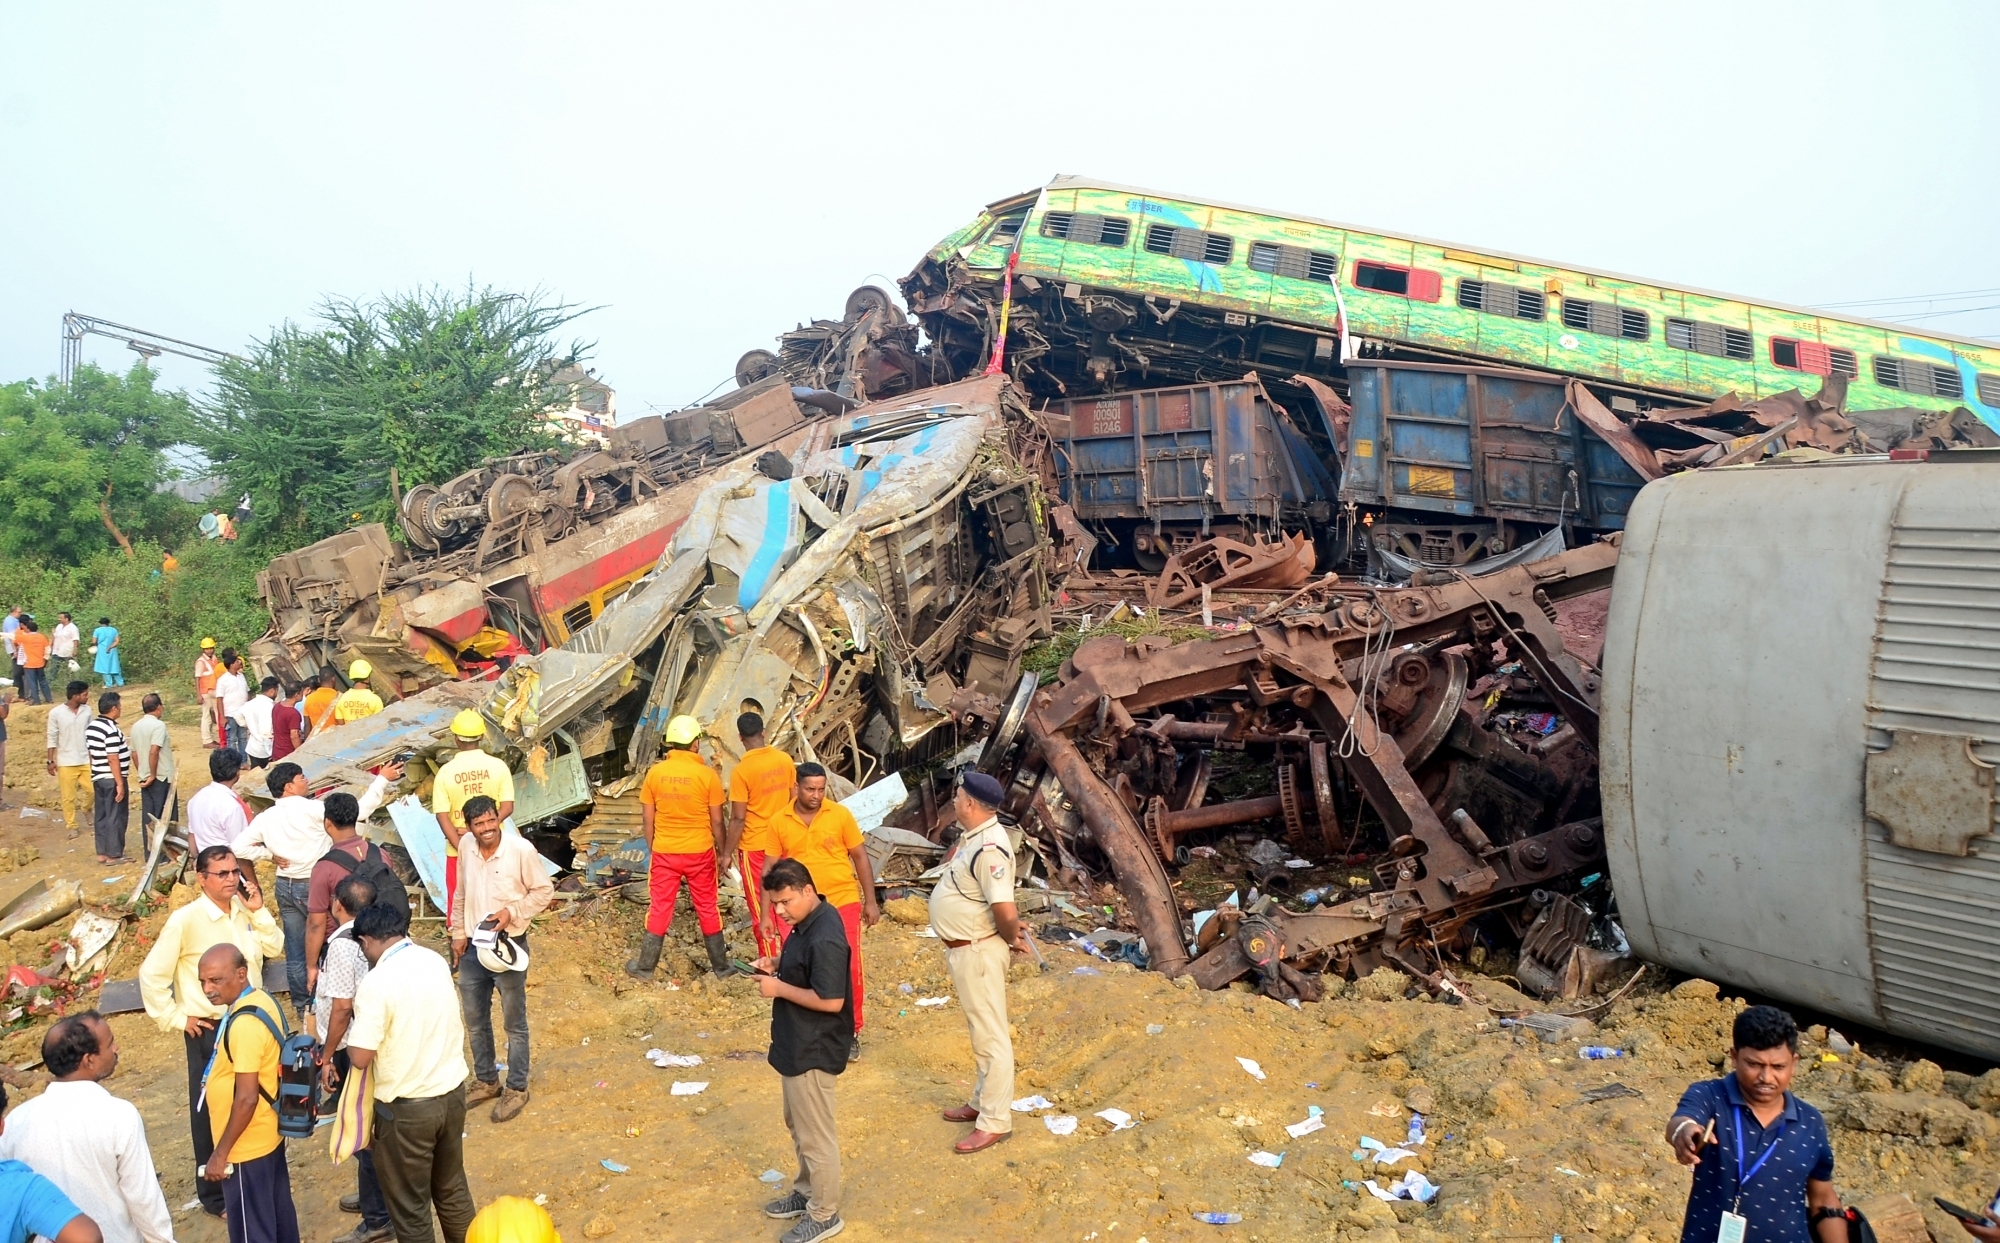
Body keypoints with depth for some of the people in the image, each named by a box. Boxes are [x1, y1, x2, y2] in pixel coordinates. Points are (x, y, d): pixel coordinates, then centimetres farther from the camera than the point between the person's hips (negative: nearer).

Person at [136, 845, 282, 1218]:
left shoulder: (245, 909, 0)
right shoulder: (186, 919, -17)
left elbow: (275, 947, -1)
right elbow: (152, 974, -13)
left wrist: (258, 911, -12)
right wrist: (175, 1018, -10)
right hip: (208, 1029, -5)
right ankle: (214, 1194, 25)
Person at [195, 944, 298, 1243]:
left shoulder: (244, 1024, -28)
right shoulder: (262, 1000, 1)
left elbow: (246, 1098, -26)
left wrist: (220, 1153, -18)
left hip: (247, 1145, -9)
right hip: (269, 1133, 9)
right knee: (278, 1215, 21)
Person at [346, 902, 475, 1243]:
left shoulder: (377, 982, -21)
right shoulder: (436, 962, 0)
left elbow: (360, 1057, -19)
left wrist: (353, 1034, 0)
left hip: (406, 1107, -6)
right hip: (452, 1091, 6)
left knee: (410, 1206, 11)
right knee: (453, 1189, 23)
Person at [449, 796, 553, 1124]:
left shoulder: (521, 849, -20)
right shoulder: (465, 846, -4)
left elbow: (545, 891, -10)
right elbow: (461, 894, 10)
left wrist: (512, 912, -21)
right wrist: (458, 933, 7)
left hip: (508, 946, -5)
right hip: (472, 948, 5)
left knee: (514, 1023, 8)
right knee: (475, 1021, 18)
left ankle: (517, 1089, 23)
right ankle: (486, 1081, 37)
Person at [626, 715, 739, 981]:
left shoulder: (655, 772, -5)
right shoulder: (707, 774, -12)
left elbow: (647, 817, 1)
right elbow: (716, 820, -7)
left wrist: (653, 846, 14)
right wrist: (722, 849, 6)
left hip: (665, 852, 1)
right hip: (700, 852, -1)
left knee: (660, 907, 12)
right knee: (707, 908, 11)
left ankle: (645, 965, 19)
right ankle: (721, 965, 21)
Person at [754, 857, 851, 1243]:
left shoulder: (824, 939, -28)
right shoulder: (808, 922, 3)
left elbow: (830, 1000, -29)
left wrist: (779, 988, -22)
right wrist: (777, 965, 0)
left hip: (813, 1050, -10)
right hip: (798, 1044, 10)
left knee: (815, 1134, 5)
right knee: (798, 1125, 24)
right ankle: (807, 1193, 41)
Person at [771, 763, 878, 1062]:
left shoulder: (840, 814, -6)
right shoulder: (780, 822, -2)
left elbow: (860, 857, 1)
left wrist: (870, 901, -2)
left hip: (843, 903, -1)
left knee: (848, 968, -1)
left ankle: (851, 1033, 13)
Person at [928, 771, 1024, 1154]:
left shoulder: (989, 848, -27)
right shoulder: (973, 836, 5)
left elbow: (1006, 913, -33)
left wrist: (1011, 938, -13)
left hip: (978, 951, -11)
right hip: (962, 949, 11)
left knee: (991, 1036, 0)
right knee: (980, 1031, 22)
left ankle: (996, 1121, 8)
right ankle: (982, 1102, 36)